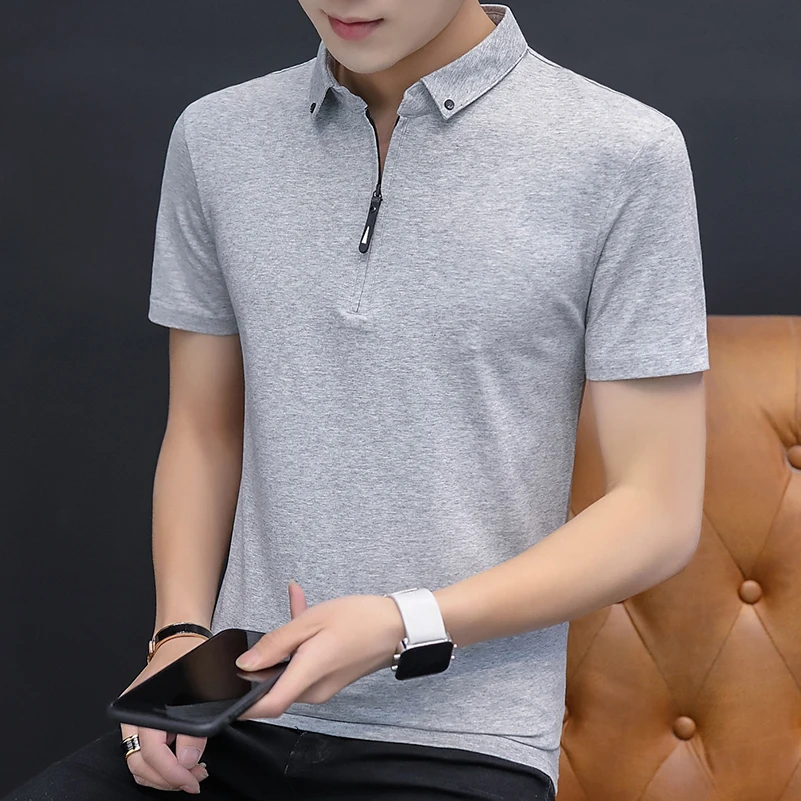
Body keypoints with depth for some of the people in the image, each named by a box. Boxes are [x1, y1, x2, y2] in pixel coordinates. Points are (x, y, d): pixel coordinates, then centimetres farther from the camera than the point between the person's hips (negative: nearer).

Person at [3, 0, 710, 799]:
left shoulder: (622, 154, -5)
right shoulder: (215, 139, 8)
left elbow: (658, 515, -4)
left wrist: (408, 627, -14)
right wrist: (181, 634, 0)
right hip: (238, 712, 4)